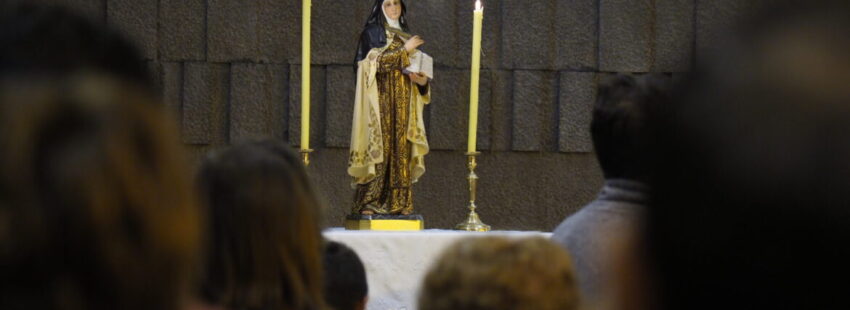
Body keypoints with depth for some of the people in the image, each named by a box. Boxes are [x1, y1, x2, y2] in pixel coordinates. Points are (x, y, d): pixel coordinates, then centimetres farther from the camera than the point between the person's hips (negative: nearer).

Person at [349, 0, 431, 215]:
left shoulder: (406, 36, 22)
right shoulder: (372, 32, 3)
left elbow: (415, 66, 21)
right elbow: (375, 61, -12)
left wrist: (422, 80, -1)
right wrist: (404, 50, -12)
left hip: (403, 103, 6)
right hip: (382, 100, -6)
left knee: (401, 150, -1)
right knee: (381, 148, -12)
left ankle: (398, 203, -2)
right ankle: (371, 203, -13)